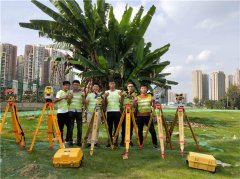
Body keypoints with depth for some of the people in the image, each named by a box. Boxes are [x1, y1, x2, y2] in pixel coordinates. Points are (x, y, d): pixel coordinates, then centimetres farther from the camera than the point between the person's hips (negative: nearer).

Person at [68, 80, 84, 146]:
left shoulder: (81, 93, 6)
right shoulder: (70, 92, 7)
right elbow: (68, 103, 5)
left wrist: (83, 97, -16)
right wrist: (70, 98, -13)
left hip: (79, 111, 0)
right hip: (71, 111, 0)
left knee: (79, 128, 3)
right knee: (71, 127, 3)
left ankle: (79, 141, 14)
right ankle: (70, 141, 14)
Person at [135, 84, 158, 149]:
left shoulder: (150, 96, 8)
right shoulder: (137, 98, 8)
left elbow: (153, 106, 5)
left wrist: (153, 102, -14)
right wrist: (135, 102, -14)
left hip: (148, 116, 0)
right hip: (140, 116, 1)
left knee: (152, 130, -5)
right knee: (140, 131, 5)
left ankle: (155, 144, 9)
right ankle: (141, 144, 20)